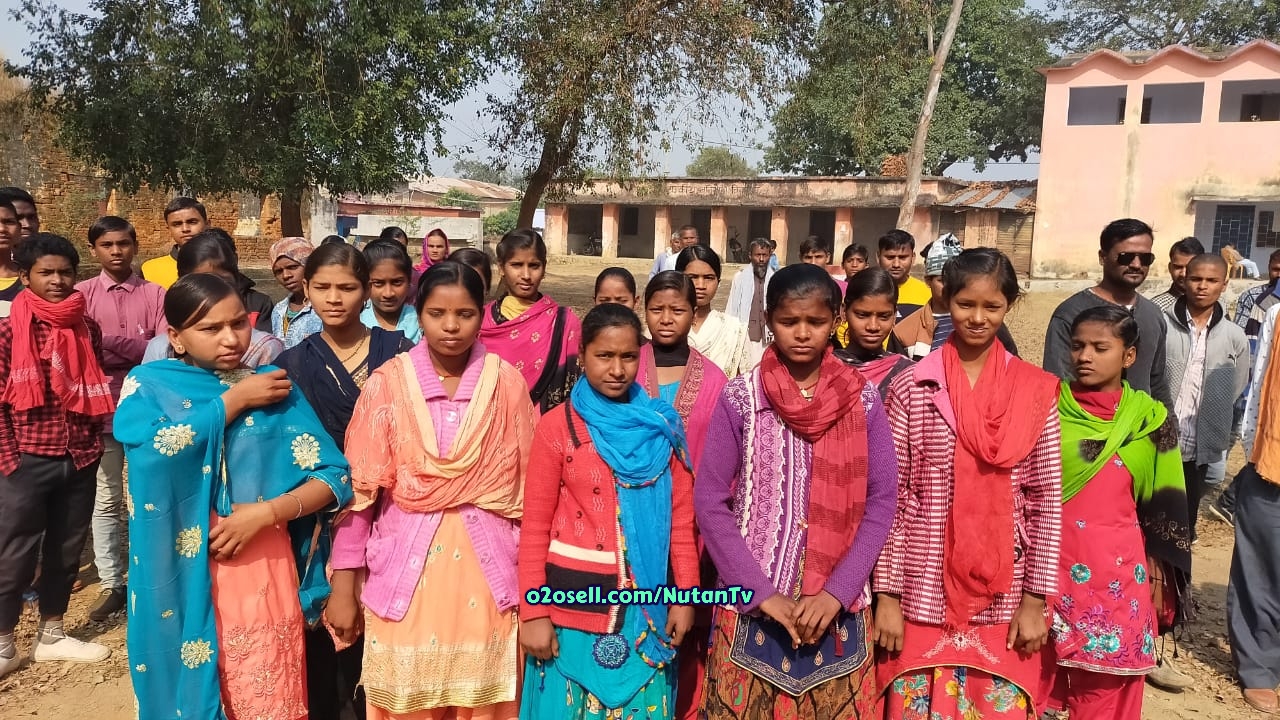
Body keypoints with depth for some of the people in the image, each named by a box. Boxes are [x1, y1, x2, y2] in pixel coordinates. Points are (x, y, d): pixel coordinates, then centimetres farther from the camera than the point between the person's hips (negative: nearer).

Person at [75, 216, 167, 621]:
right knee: (105, 501, 7)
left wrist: (112, 343, -18)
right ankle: (111, 584, 17)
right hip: (101, 410, 1)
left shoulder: (156, 294, 2)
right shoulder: (81, 294, 4)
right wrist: (137, 353, -14)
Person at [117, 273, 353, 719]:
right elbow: (155, 451, -21)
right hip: (183, 579, 0)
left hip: (262, 573, 1)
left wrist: (266, 512, -18)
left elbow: (335, 477, -4)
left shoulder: (274, 388, 1)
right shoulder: (147, 384, 0)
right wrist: (234, 400, -13)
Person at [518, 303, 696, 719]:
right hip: (574, 603, -2)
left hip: (645, 604, 2)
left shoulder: (663, 426, 2)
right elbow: (534, 527, -4)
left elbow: (681, 519, 3)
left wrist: (686, 594, -1)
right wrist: (533, 612, -8)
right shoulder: (558, 425, -5)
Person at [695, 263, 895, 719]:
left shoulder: (864, 402, -1)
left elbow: (881, 502, -2)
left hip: (839, 609, 1)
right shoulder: (740, 398, -6)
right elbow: (709, 501, -7)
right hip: (751, 606, -1)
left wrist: (836, 593, -11)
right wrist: (762, 593, -12)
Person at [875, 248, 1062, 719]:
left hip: (1005, 601, 1)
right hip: (925, 597, -1)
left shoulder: (1037, 392, 0)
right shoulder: (912, 388, -4)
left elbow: (1047, 500, 2)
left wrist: (1036, 599, 0)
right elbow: (891, 496, -3)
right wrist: (887, 595, -4)